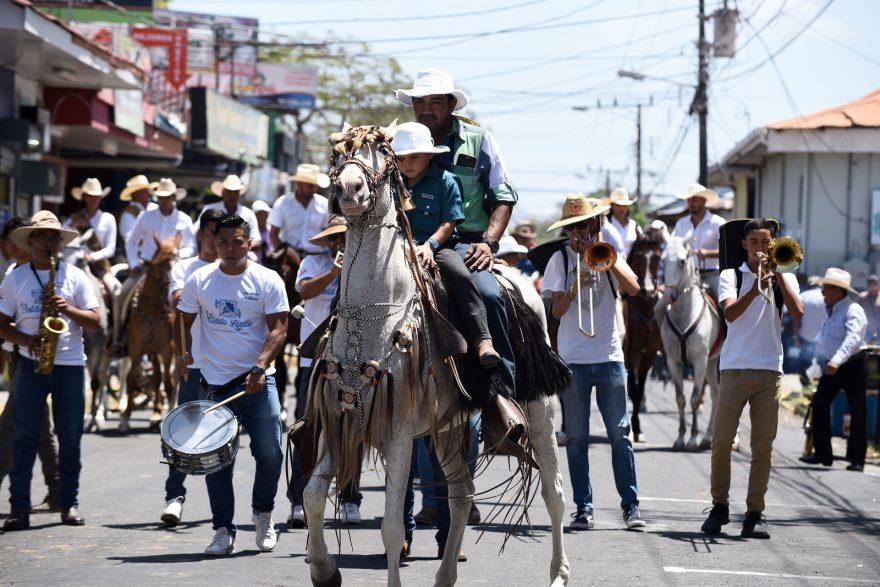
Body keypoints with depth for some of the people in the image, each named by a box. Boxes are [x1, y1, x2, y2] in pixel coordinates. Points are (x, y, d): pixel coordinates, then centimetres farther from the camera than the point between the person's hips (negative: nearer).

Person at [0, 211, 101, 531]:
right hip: (31, 363, 0)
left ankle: (70, 504, 14)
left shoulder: (75, 276, 5)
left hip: (70, 364, 1)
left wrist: (69, 309, -15)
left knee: (70, 438, 4)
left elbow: (95, 322, 2)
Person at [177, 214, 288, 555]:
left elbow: (278, 328, -5)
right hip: (214, 383, 1)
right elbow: (184, 319, 13)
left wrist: (260, 367, -18)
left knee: (270, 453, -4)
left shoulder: (267, 281, -2)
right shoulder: (199, 281, 3)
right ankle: (223, 531, 10)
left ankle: (263, 514, 20)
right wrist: (185, 352, -4)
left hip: (257, 382, -1)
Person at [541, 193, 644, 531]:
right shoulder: (559, 260, 6)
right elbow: (556, 311, -2)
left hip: (609, 355, 0)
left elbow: (633, 288, -7)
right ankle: (583, 508, 6)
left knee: (620, 433, -3)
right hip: (572, 359, 0)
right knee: (576, 437, 2)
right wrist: (574, 289, -19)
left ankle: (630, 505, 1)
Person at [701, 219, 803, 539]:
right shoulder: (731, 276, 7)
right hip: (735, 368, -1)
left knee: (763, 447, 0)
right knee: (722, 441, -2)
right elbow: (730, 313, -11)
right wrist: (755, 290, -26)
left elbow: (797, 311, -6)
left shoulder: (784, 277, 13)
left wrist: (778, 273, -8)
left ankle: (755, 513, 3)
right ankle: (720, 506, 12)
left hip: (770, 371, 1)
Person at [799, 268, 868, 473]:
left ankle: (857, 459, 5)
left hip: (852, 366, -8)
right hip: (832, 366, 8)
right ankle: (822, 454, 6)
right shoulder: (831, 311, 12)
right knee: (819, 404, 2)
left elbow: (853, 338, -32)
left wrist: (837, 360, -43)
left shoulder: (852, 310, -17)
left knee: (858, 412, 0)